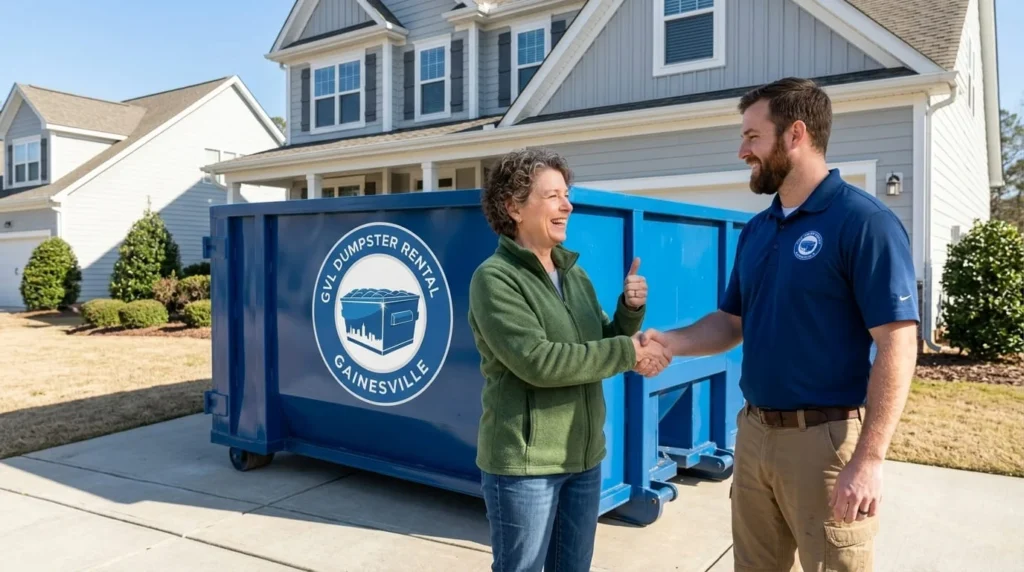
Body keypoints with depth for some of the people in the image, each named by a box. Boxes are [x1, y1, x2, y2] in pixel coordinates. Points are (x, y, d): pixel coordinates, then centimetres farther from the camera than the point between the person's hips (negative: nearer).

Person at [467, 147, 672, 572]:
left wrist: (631, 309, -7)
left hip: (584, 458, 7)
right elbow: (537, 361, -24)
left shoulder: (574, 274, 8)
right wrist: (628, 353, -20)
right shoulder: (495, 278, -14)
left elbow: (602, 346, 12)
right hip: (524, 463, -7)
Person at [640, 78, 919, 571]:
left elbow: (897, 345, -17)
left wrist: (868, 460, -20)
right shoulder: (755, 231, 9)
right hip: (753, 433, 7)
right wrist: (669, 342, -5)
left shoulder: (864, 221, -13)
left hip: (826, 438, -7)